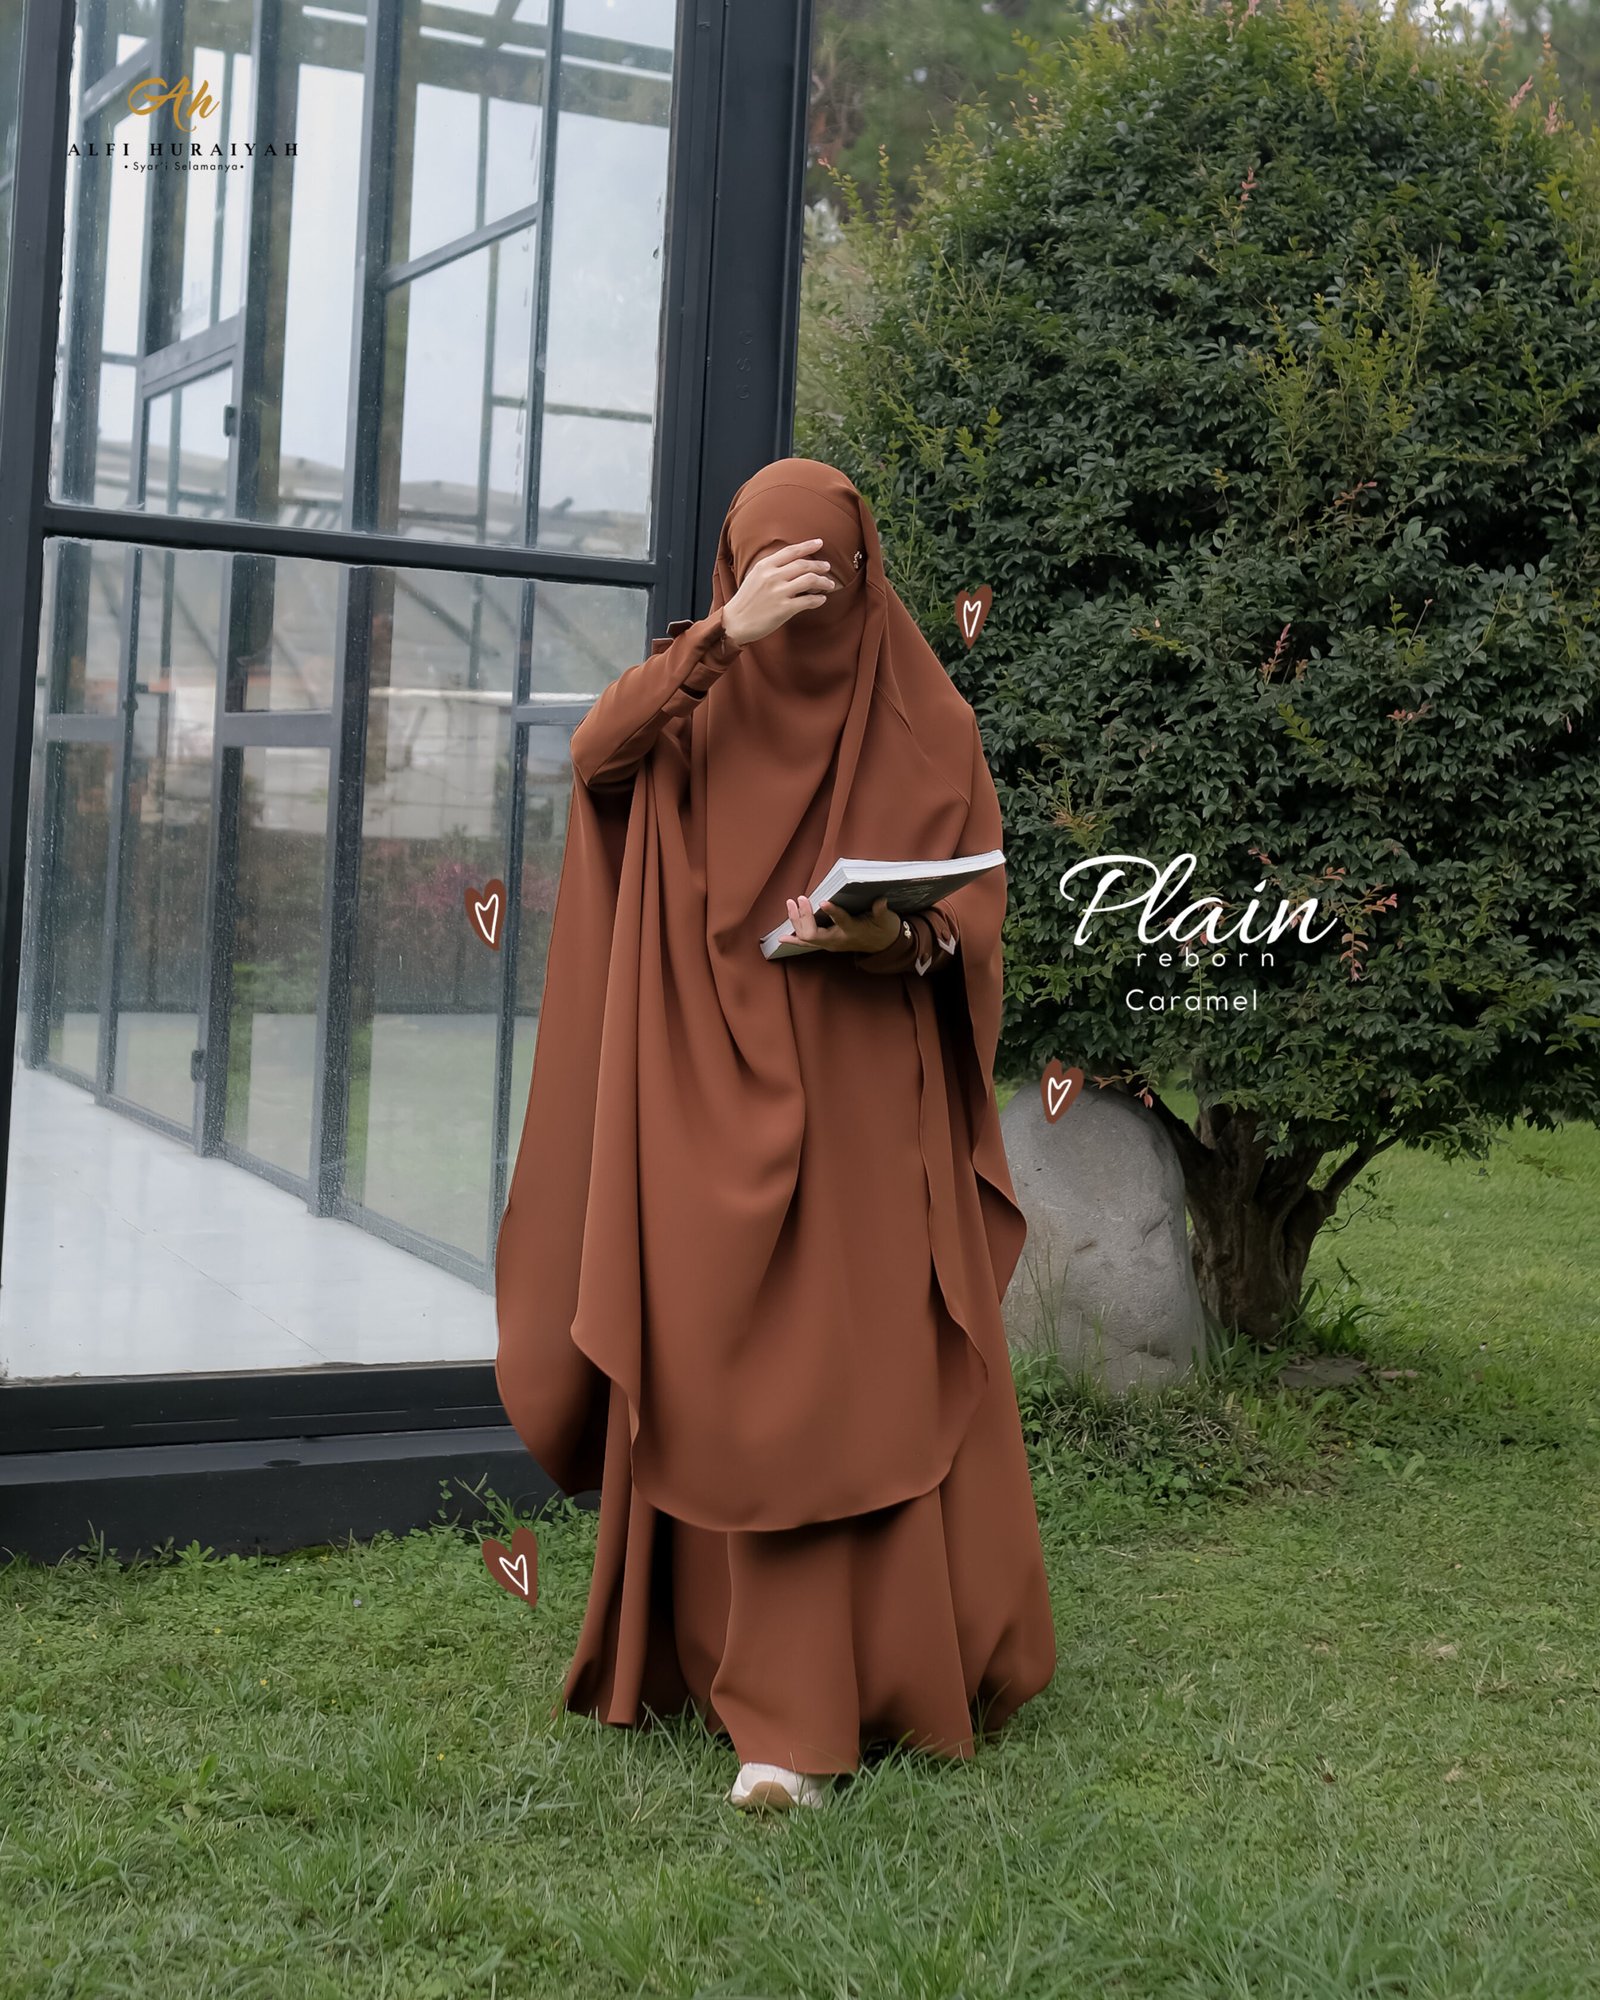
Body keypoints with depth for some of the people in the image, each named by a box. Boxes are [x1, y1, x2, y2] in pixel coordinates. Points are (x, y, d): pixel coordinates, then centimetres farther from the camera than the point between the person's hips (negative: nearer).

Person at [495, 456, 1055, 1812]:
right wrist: (722, 634, -24)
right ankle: (705, 1647, 21)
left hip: (870, 1105, -1)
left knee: (856, 1382, -7)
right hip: (719, 1102, 2)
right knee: (728, 1388, 5)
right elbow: (598, 756, -14)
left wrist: (903, 938, -17)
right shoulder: (696, 699, 7)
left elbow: (981, 900, 4)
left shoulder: (928, 721, 5)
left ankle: (796, 1712, -4)